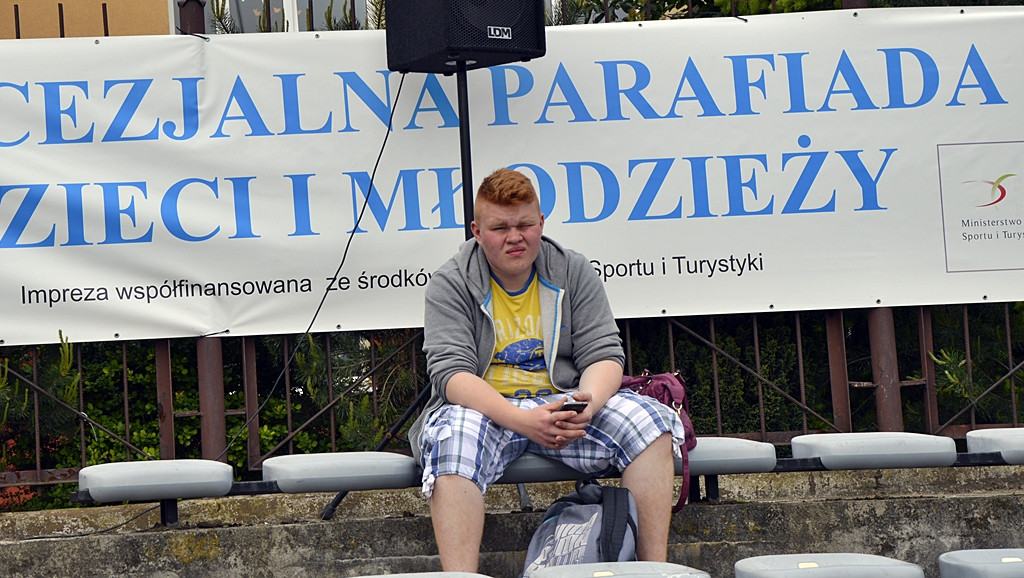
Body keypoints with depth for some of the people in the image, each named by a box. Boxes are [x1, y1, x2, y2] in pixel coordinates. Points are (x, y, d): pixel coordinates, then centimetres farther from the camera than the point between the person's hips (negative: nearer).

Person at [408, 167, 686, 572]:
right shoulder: (450, 284, -2)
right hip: (484, 407, -3)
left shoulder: (573, 272, 8)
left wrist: (589, 402, -23)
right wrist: (519, 419, -29)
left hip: (562, 404, 3)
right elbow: (450, 373, -13)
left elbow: (604, 354, 3)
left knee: (650, 422, -21)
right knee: (453, 440, -37)